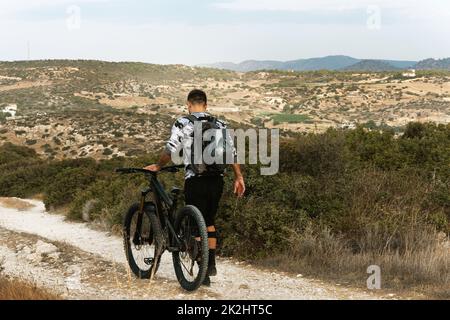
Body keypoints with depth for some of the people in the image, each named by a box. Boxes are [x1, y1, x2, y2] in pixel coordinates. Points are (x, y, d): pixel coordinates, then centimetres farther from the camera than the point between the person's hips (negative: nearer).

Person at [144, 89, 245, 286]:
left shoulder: (183, 123, -5)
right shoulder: (219, 124, 8)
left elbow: (170, 151, -11)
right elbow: (231, 152, 5)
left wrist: (157, 166, 5)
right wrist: (238, 177, 11)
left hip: (195, 181, -4)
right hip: (217, 181, 5)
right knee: (209, 222, 22)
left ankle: (203, 274, 2)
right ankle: (211, 265, 25)